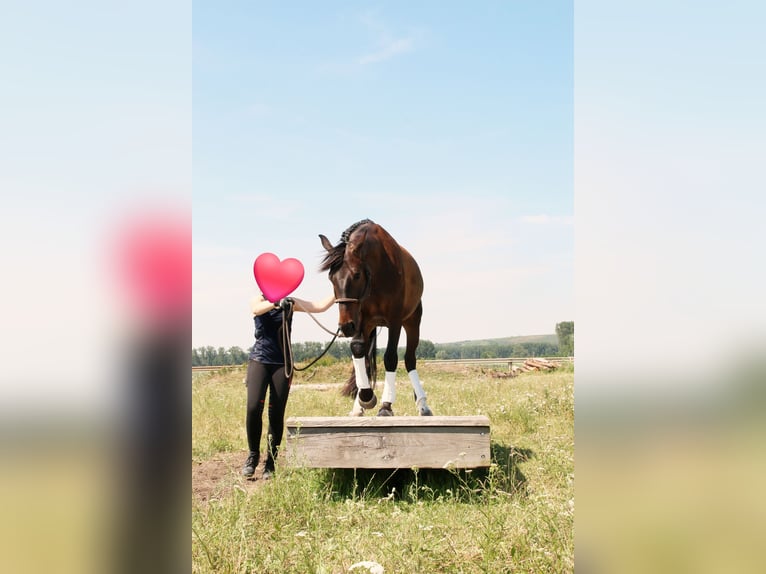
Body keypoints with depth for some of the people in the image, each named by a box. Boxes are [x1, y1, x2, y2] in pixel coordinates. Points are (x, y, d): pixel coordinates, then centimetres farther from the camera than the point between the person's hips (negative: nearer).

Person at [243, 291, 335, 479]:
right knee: (253, 408, -15)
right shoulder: (258, 300, 4)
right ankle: (253, 455, 7)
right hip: (259, 361, -1)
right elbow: (256, 309, -20)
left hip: (282, 363, 2)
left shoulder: (290, 302, 9)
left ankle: (270, 462, 11)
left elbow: (320, 306, 5)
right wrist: (277, 303, -36)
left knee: (277, 413, -2)